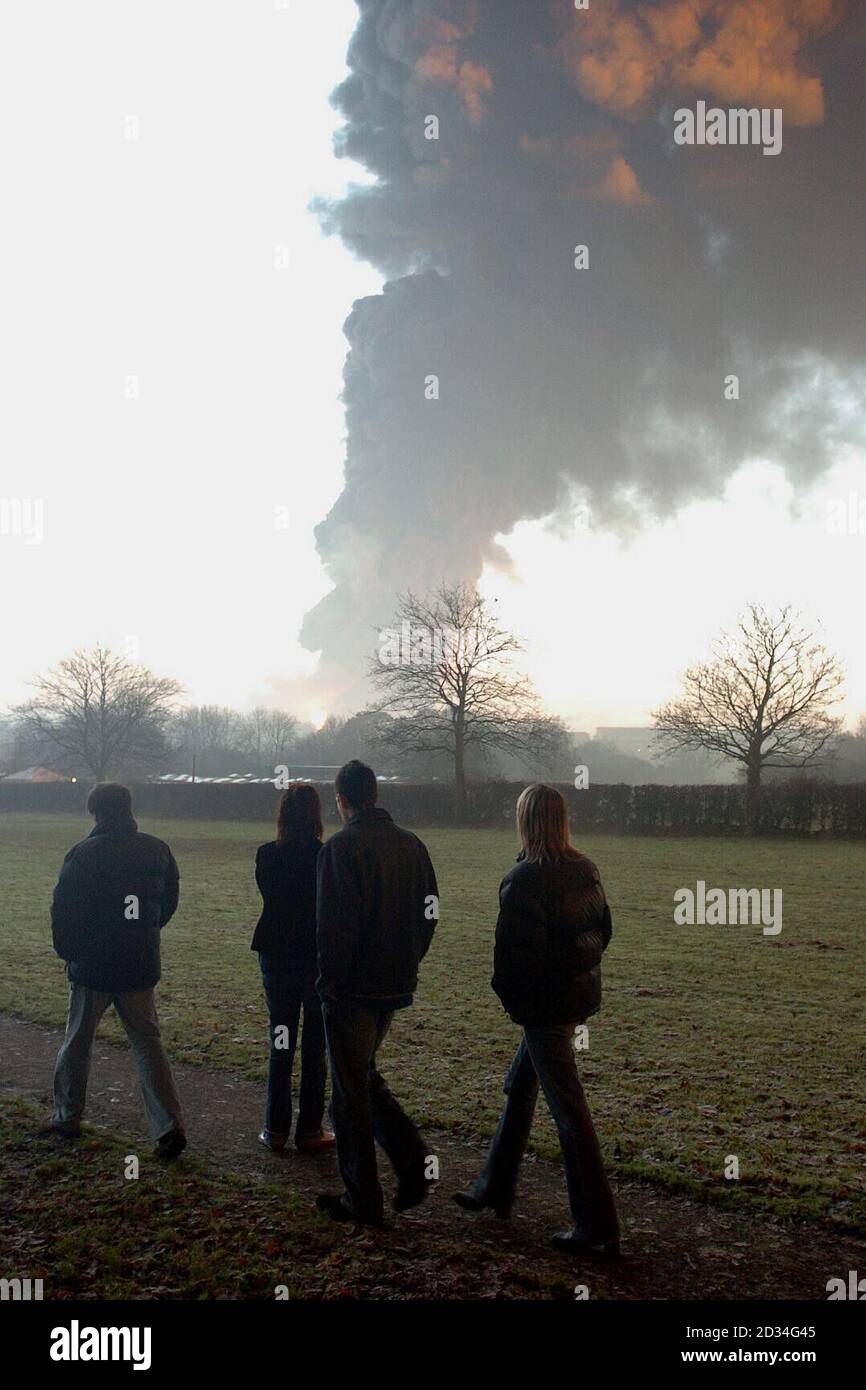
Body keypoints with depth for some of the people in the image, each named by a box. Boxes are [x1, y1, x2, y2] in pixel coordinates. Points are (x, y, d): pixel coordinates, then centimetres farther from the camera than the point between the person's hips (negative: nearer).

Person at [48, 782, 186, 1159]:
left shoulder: (84, 853, -13)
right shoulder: (157, 850, 1)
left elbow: (63, 910, -11)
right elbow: (170, 900, 10)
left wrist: (67, 951, 5)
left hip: (92, 966, -3)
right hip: (141, 967, 3)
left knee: (77, 1041, 15)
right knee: (147, 1043, 6)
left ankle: (67, 1116, 28)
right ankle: (169, 1125, -4)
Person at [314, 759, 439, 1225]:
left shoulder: (341, 847, -16)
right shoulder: (410, 843, 5)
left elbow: (334, 924, -19)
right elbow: (429, 911, 9)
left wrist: (328, 979, -8)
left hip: (352, 989, -7)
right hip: (396, 985, 7)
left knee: (352, 1090, 6)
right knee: (365, 1075, 23)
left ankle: (363, 1200, 15)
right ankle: (413, 1160, 11)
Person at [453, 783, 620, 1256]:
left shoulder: (525, 880, -20)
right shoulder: (584, 869, 5)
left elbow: (515, 951, -20)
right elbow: (602, 928, 14)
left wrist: (512, 999, -5)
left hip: (545, 1004, -9)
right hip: (580, 994, 9)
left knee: (569, 1111, -2)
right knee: (519, 1088, 22)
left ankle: (598, 1230, 5)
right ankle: (494, 1190, 35)